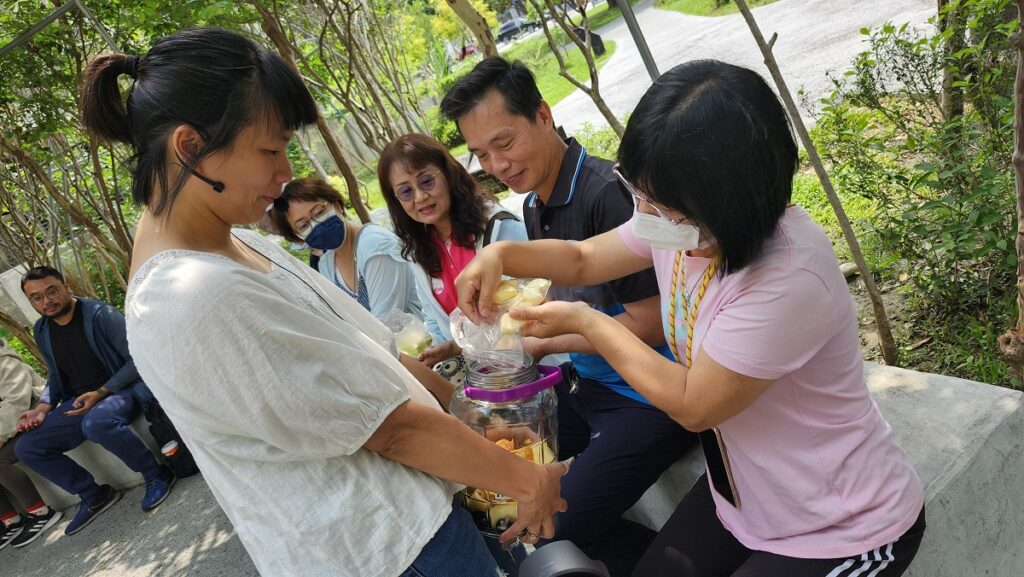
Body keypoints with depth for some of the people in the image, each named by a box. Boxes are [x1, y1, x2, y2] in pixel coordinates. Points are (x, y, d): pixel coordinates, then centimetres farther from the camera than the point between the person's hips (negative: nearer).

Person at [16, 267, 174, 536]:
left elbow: (136, 359, -14)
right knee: (27, 448, -6)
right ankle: (94, 496, 6)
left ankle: (157, 474, -17)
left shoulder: (101, 314, -13)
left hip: (121, 390, -7)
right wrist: (42, 408, 2)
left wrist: (101, 393, -21)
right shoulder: (42, 330, 8)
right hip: (78, 402, 7)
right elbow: (55, 377, 20)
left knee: (97, 423, -39)